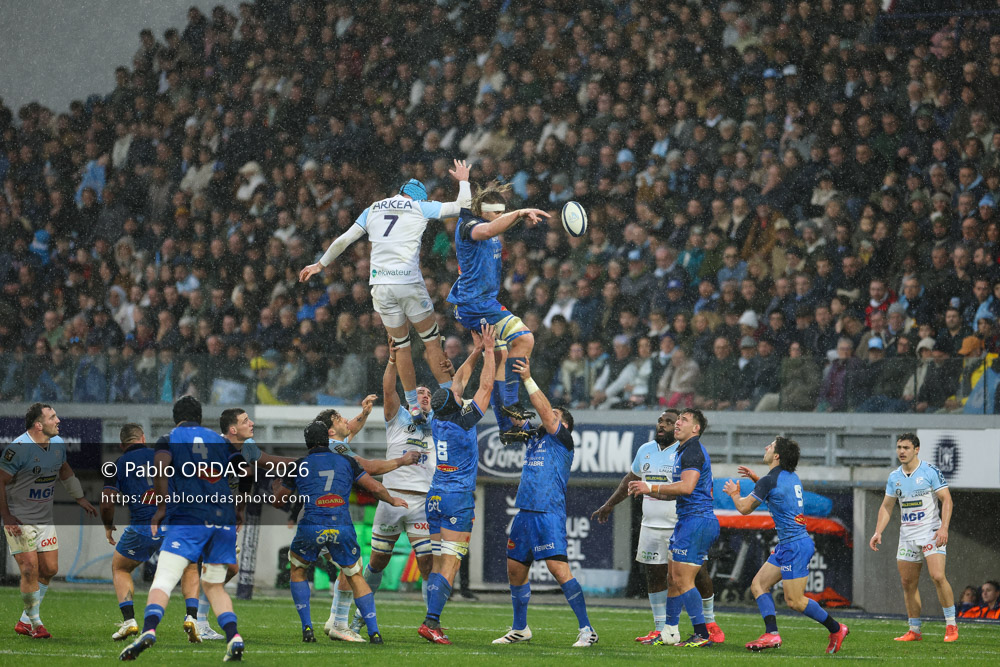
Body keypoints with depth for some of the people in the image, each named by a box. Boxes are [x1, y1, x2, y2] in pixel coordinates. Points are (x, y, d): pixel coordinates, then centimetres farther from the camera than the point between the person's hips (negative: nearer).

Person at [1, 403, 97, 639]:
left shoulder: (58, 444, 3)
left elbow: (64, 471, 23)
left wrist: (80, 498, 23)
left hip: (45, 519, 7)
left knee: (49, 569, 4)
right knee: (30, 569, -12)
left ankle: (25, 621, 16)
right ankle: (35, 623, 1)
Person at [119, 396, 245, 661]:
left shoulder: (169, 439, 9)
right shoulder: (220, 441, 19)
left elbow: (161, 467, -12)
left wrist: (161, 506, -6)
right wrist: (237, 512, 22)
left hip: (187, 519, -4)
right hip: (224, 519, 4)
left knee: (164, 580, -11)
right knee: (214, 586, 17)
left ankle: (149, 630, -34)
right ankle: (233, 637, -1)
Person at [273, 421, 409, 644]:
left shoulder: (299, 466, 9)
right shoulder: (346, 462, 12)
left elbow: (278, 500, 19)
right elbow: (375, 487, 11)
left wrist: (277, 485, 42)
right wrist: (392, 501, 32)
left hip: (311, 526, -1)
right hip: (343, 527, 1)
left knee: (297, 570, 24)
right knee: (356, 577, 17)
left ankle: (307, 628, 14)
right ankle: (374, 631, 4)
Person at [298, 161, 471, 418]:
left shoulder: (373, 210, 15)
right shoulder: (420, 208, 5)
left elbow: (343, 240, 18)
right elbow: (463, 206, 7)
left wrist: (320, 264, 30)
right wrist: (463, 180, 26)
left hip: (381, 287, 3)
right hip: (410, 283, -3)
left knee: (402, 346, 12)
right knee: (432, 341, 6)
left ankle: (413, 406, 12)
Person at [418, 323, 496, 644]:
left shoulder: (437, 421, 4)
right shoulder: (464, 424, -13)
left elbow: (458, 381, 17)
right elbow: (486, 386, -7)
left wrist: (476, 351, 20)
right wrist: (489, 350, 0)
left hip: (435, 497, 7)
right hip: (459, 498, -7)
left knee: (436, 562, 5)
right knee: (449, 564, -9)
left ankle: (433, 622, 0)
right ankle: (431, 621, -18)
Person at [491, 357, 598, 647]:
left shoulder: (563, 439, -1)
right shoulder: (534, 434, 18)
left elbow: (545, 411, -14)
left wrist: (529, 380, -16)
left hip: (549, 514, -8)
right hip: (525, 512, 8)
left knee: (559, 568, -15)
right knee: (515, 569, 11)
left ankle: (587, 629, -13)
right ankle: (520, 629, 25)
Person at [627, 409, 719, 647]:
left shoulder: (693, 451, -12)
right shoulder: (683, 451, 21)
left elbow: (687, 486, -26)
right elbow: (677, 492, 27)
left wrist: (651, 487, -20)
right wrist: (647, 491, 16)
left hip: (696, 519, -11)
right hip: (686, 520, 11)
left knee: (682, 580, -11)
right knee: (673, 578, 13)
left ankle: (702, 634, -10)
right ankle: (669, 633, 18)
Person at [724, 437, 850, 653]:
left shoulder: (769, 480, -16)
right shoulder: (792, 477, 12)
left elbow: (744, 508, -9)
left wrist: (733, 492, 11)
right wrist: (755, 478, 31)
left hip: (794, 545, -10)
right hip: (787, 546, 10)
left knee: (794, 600, -5)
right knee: (759, 584, 7)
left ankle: (836, 629, 7)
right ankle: (771, 634, -3)